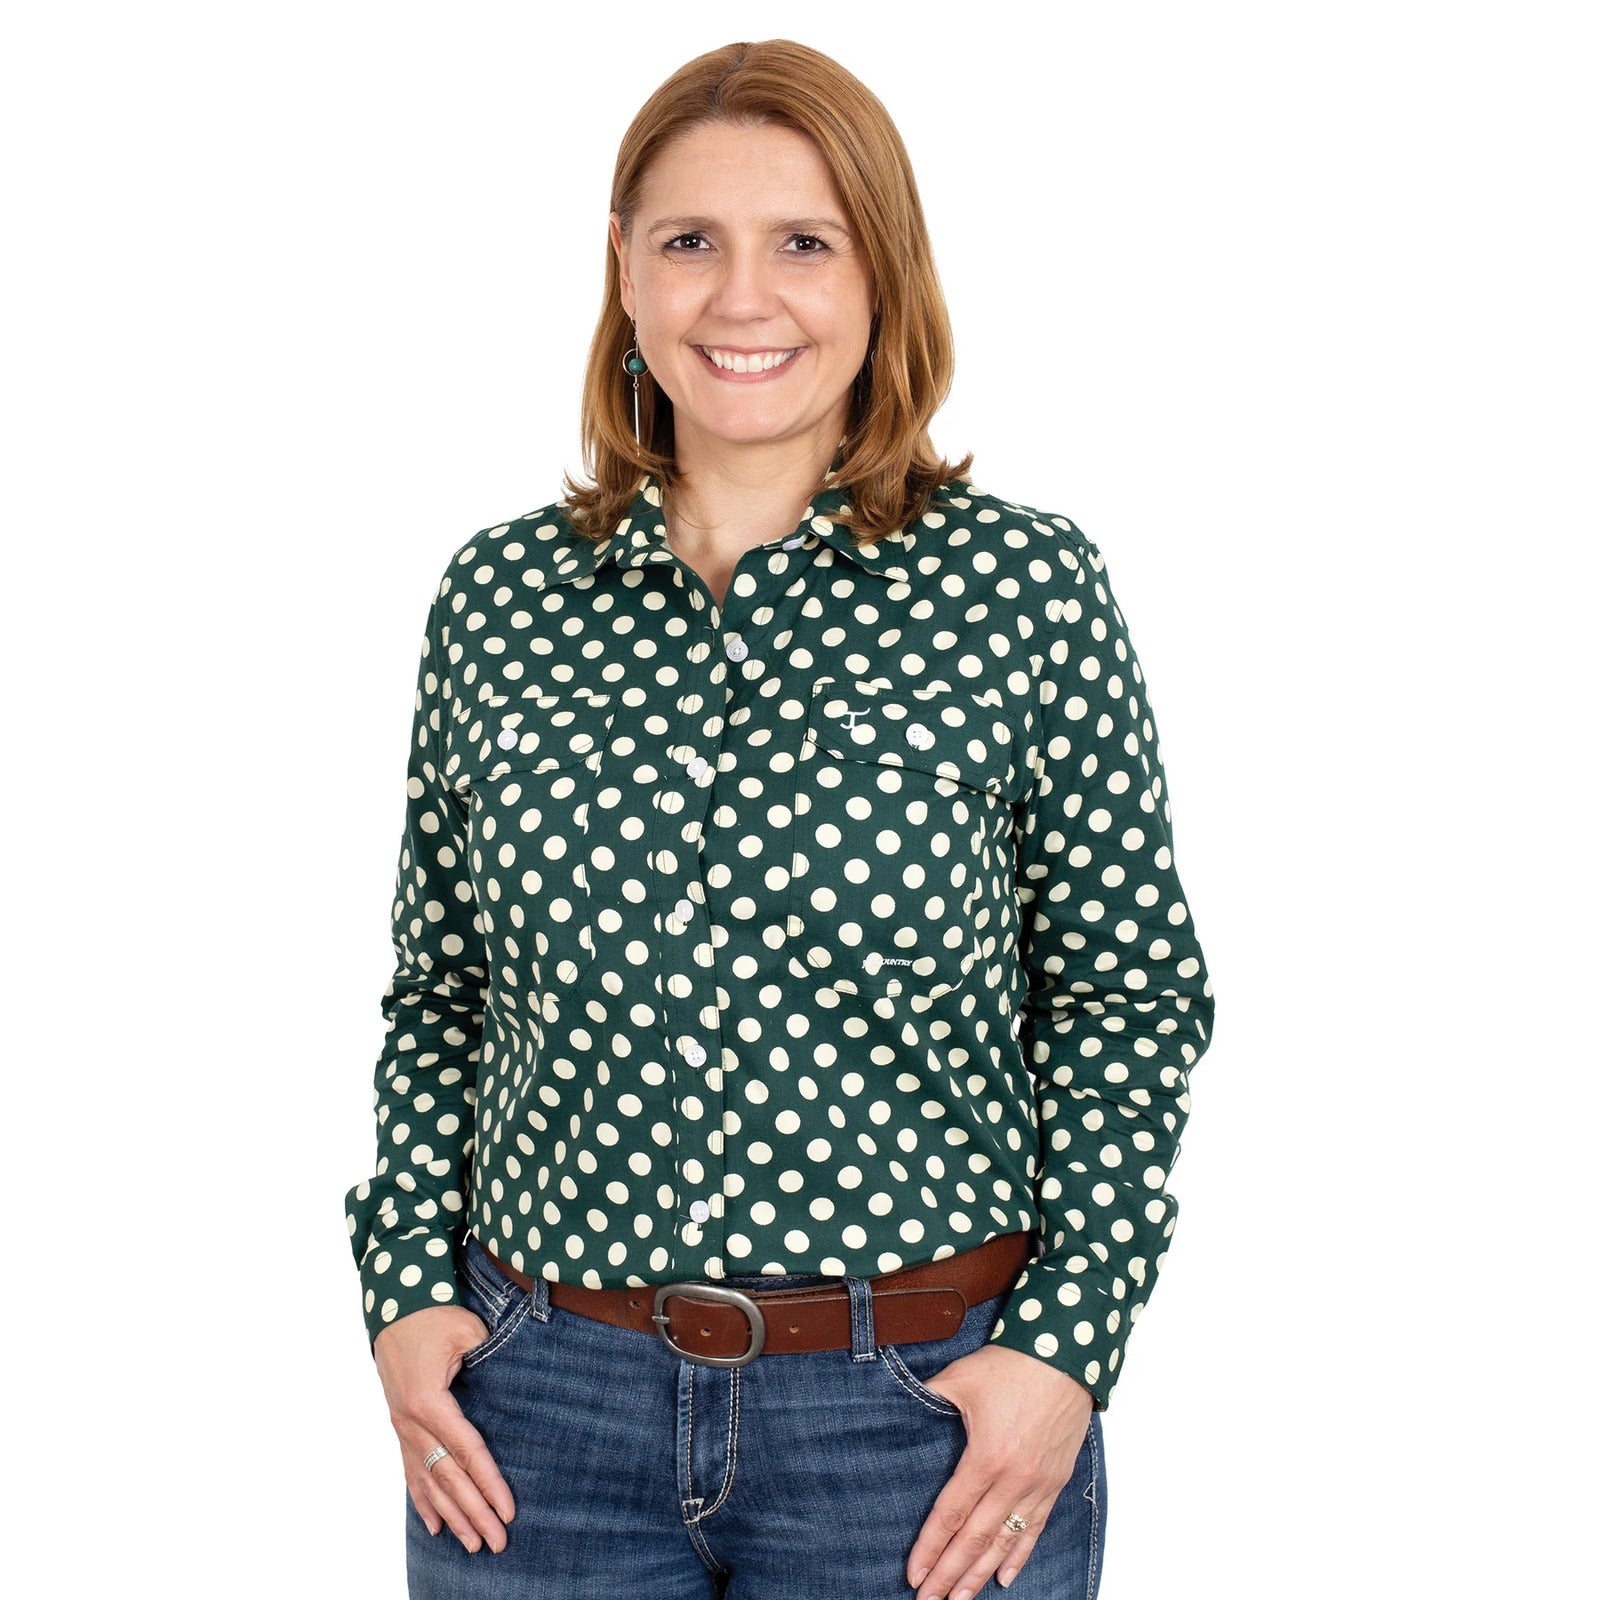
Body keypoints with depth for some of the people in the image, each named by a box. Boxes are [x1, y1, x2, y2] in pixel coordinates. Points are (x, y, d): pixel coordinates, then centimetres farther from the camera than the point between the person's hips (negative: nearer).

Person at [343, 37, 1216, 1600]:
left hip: (927, 1414, -2)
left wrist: (1068, 1347, -9)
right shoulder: (499, 593, 1)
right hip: (540, 1407, 2)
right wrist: (407, 1292, 1)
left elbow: (1134, 999, -1)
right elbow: (438, 991, 10)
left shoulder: (1023, 586, -6)